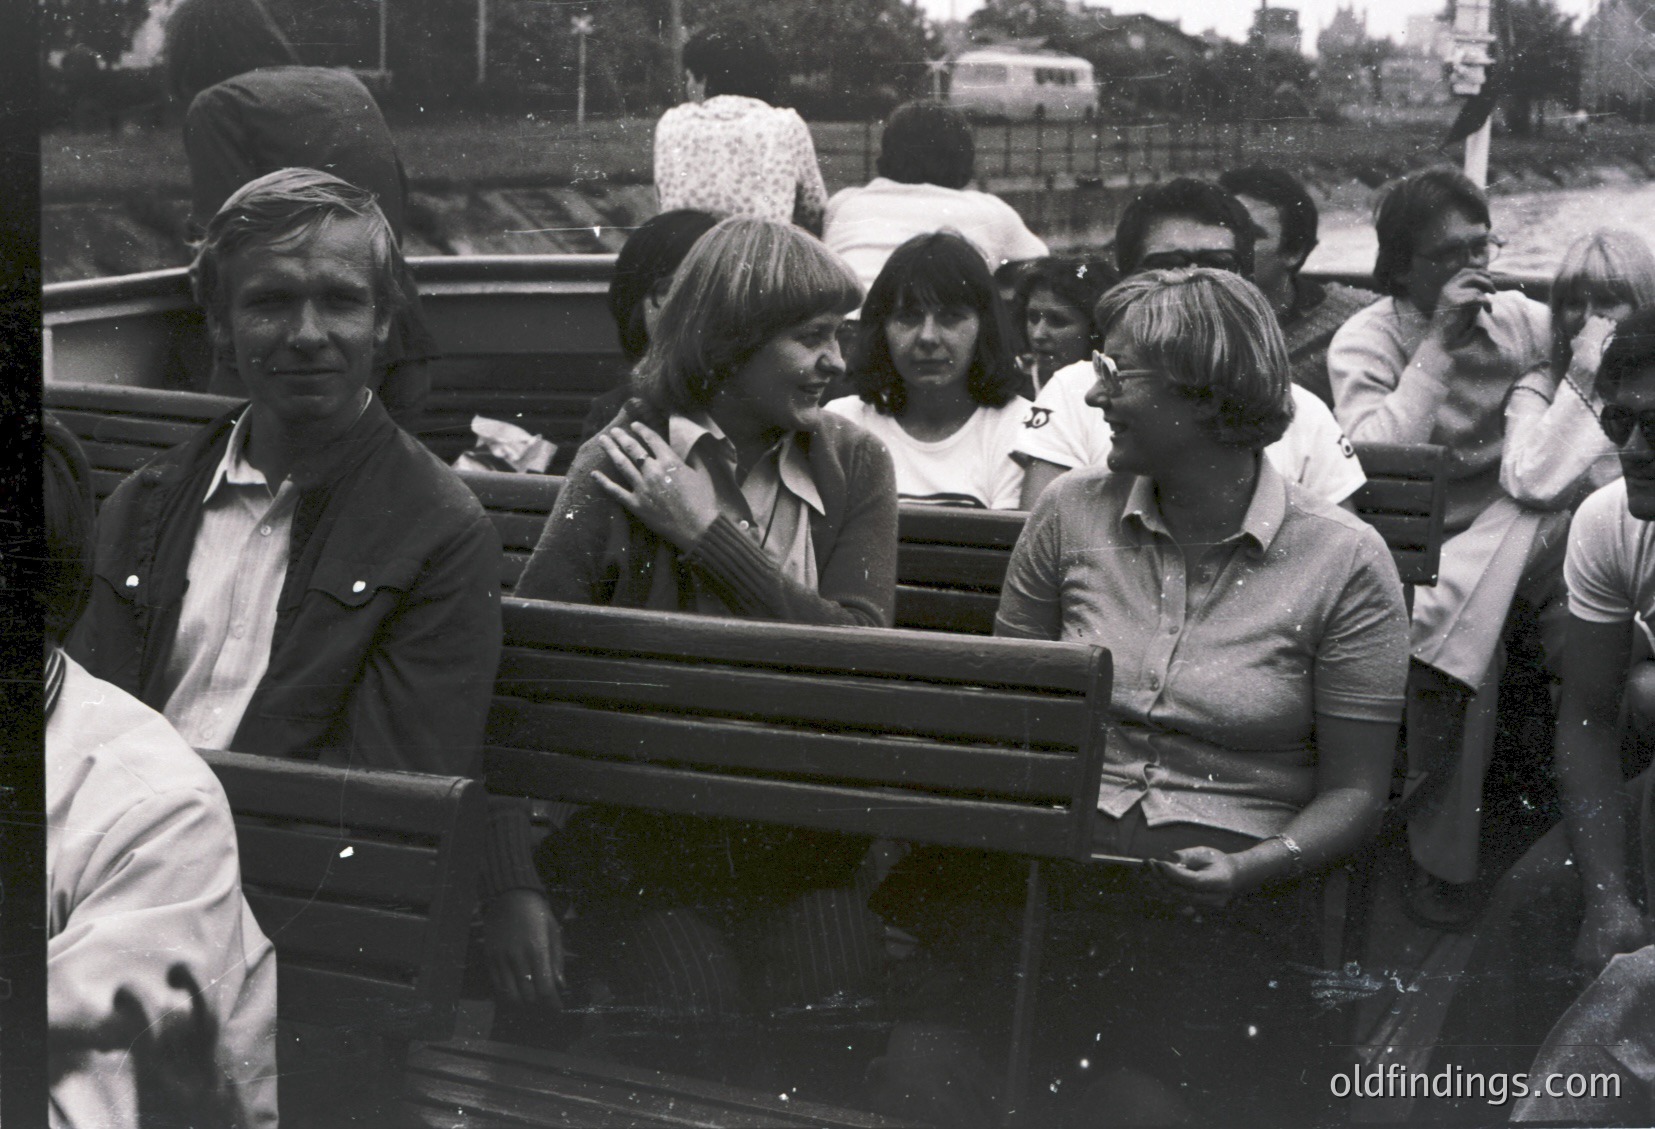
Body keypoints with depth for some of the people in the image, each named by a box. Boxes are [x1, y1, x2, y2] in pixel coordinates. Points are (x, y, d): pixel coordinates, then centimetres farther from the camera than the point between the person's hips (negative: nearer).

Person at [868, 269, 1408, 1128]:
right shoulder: (1072, 511, 9)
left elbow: (1353, 790, 2)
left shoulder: (1344, 562, 0)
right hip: (1059, 835, 2)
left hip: (1224, 874, -2)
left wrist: (1254, 868, -16)